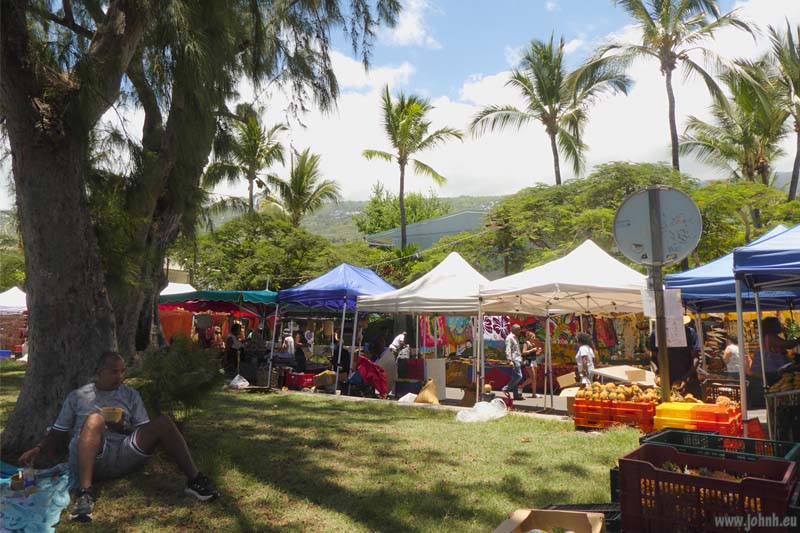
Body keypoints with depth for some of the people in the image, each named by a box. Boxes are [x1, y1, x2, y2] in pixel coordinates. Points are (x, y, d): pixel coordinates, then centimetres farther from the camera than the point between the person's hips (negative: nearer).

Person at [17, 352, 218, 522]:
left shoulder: (131, 395, 19)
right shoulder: (77, 396, 17)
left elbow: (145, 430, 15)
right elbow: (58, 432, 18)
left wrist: (125, 428, -5)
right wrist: (38, 449, -1)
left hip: (123, 454, 1)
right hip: (89, 457, -1)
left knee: (163, 422, -23)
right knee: (95, 419, -33)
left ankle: (195, 480, -21)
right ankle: (85, 494, -44)